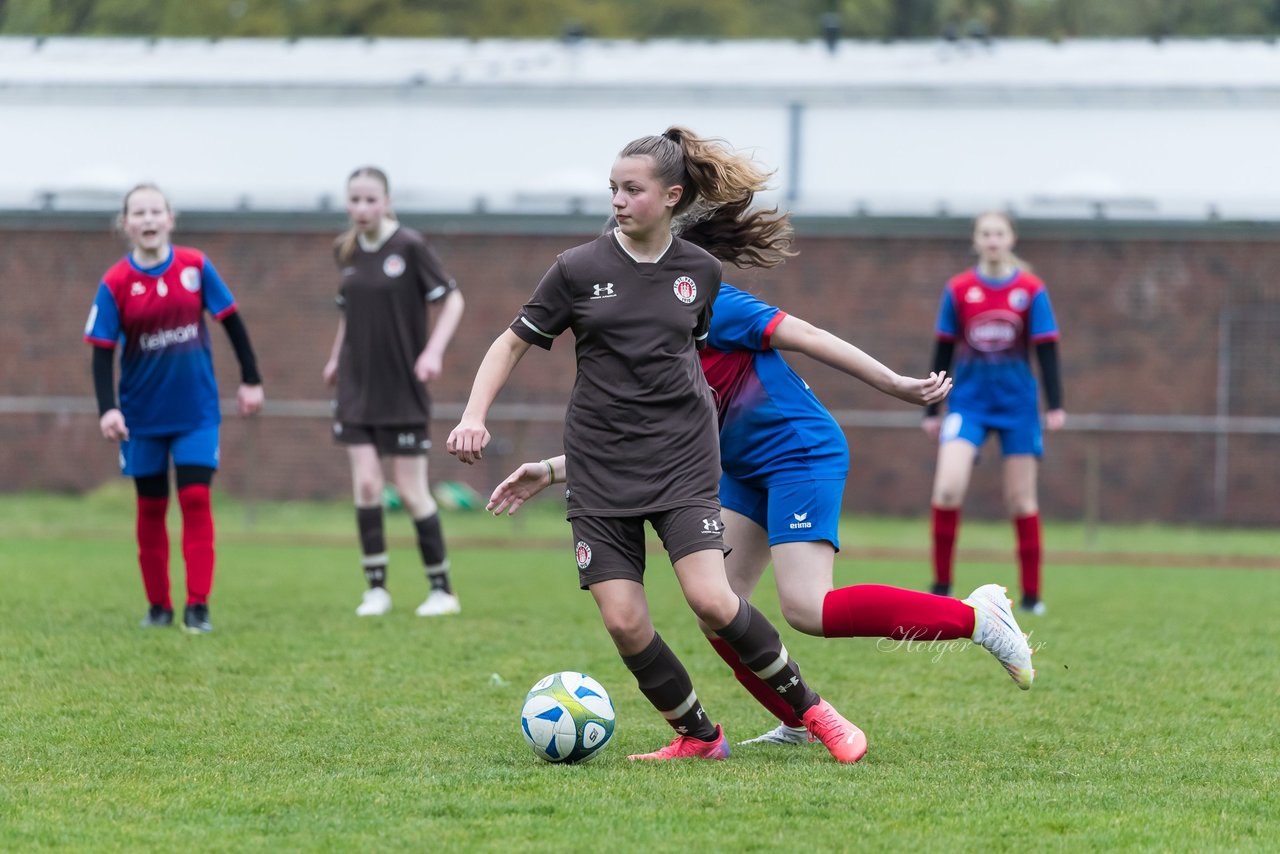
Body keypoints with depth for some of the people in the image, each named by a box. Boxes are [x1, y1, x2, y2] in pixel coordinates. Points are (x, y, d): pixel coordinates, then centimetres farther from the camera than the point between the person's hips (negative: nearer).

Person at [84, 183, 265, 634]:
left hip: (197, 410, 0)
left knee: (196, 500, -9)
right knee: (151, 508, 8)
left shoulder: (195, 267, -5)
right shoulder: (115, 284, -8)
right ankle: (158, 604, 19)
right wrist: (107, 409, -19)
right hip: (143, 415, 0)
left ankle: (198, 606, -8)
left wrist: (251, 380, 4)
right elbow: (103, 352, -8)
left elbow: (232, 321, 3)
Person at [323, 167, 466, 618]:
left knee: (411, 491, -1)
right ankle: (376, 588, 4)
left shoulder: (409, 246, -10)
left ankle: (441, 588, 12)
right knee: (366, 484, -5)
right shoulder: (346, 251, 6)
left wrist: (434, 351, -19)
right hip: (358, 386, 4)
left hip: (403, 387, -4)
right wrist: (336, 357, 14)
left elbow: (452, 299, -7)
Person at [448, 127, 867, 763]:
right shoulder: (580, 269, -2)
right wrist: (474, 416, -9)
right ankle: (697, 736, 12)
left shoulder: (700, 271, 3)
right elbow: (513, 343, 4)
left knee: (710, 599, -18)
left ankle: (811, 710, 1)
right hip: (599, 467, 1)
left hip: (681, 459, 0)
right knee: (624, 622, -9)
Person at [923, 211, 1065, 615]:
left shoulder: (1031, 290, -1)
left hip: (1017, 403, 0)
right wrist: (931, 410, 9)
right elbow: (943, 352, 8)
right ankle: (941, 585, -5)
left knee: (1021, 499, 2)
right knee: (947, 489, -16)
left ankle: (1031, 594, 11)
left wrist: (1055, 404, -9)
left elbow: (1046, 350, -1)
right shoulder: (958, 290, 2)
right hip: (969, 400, 0)